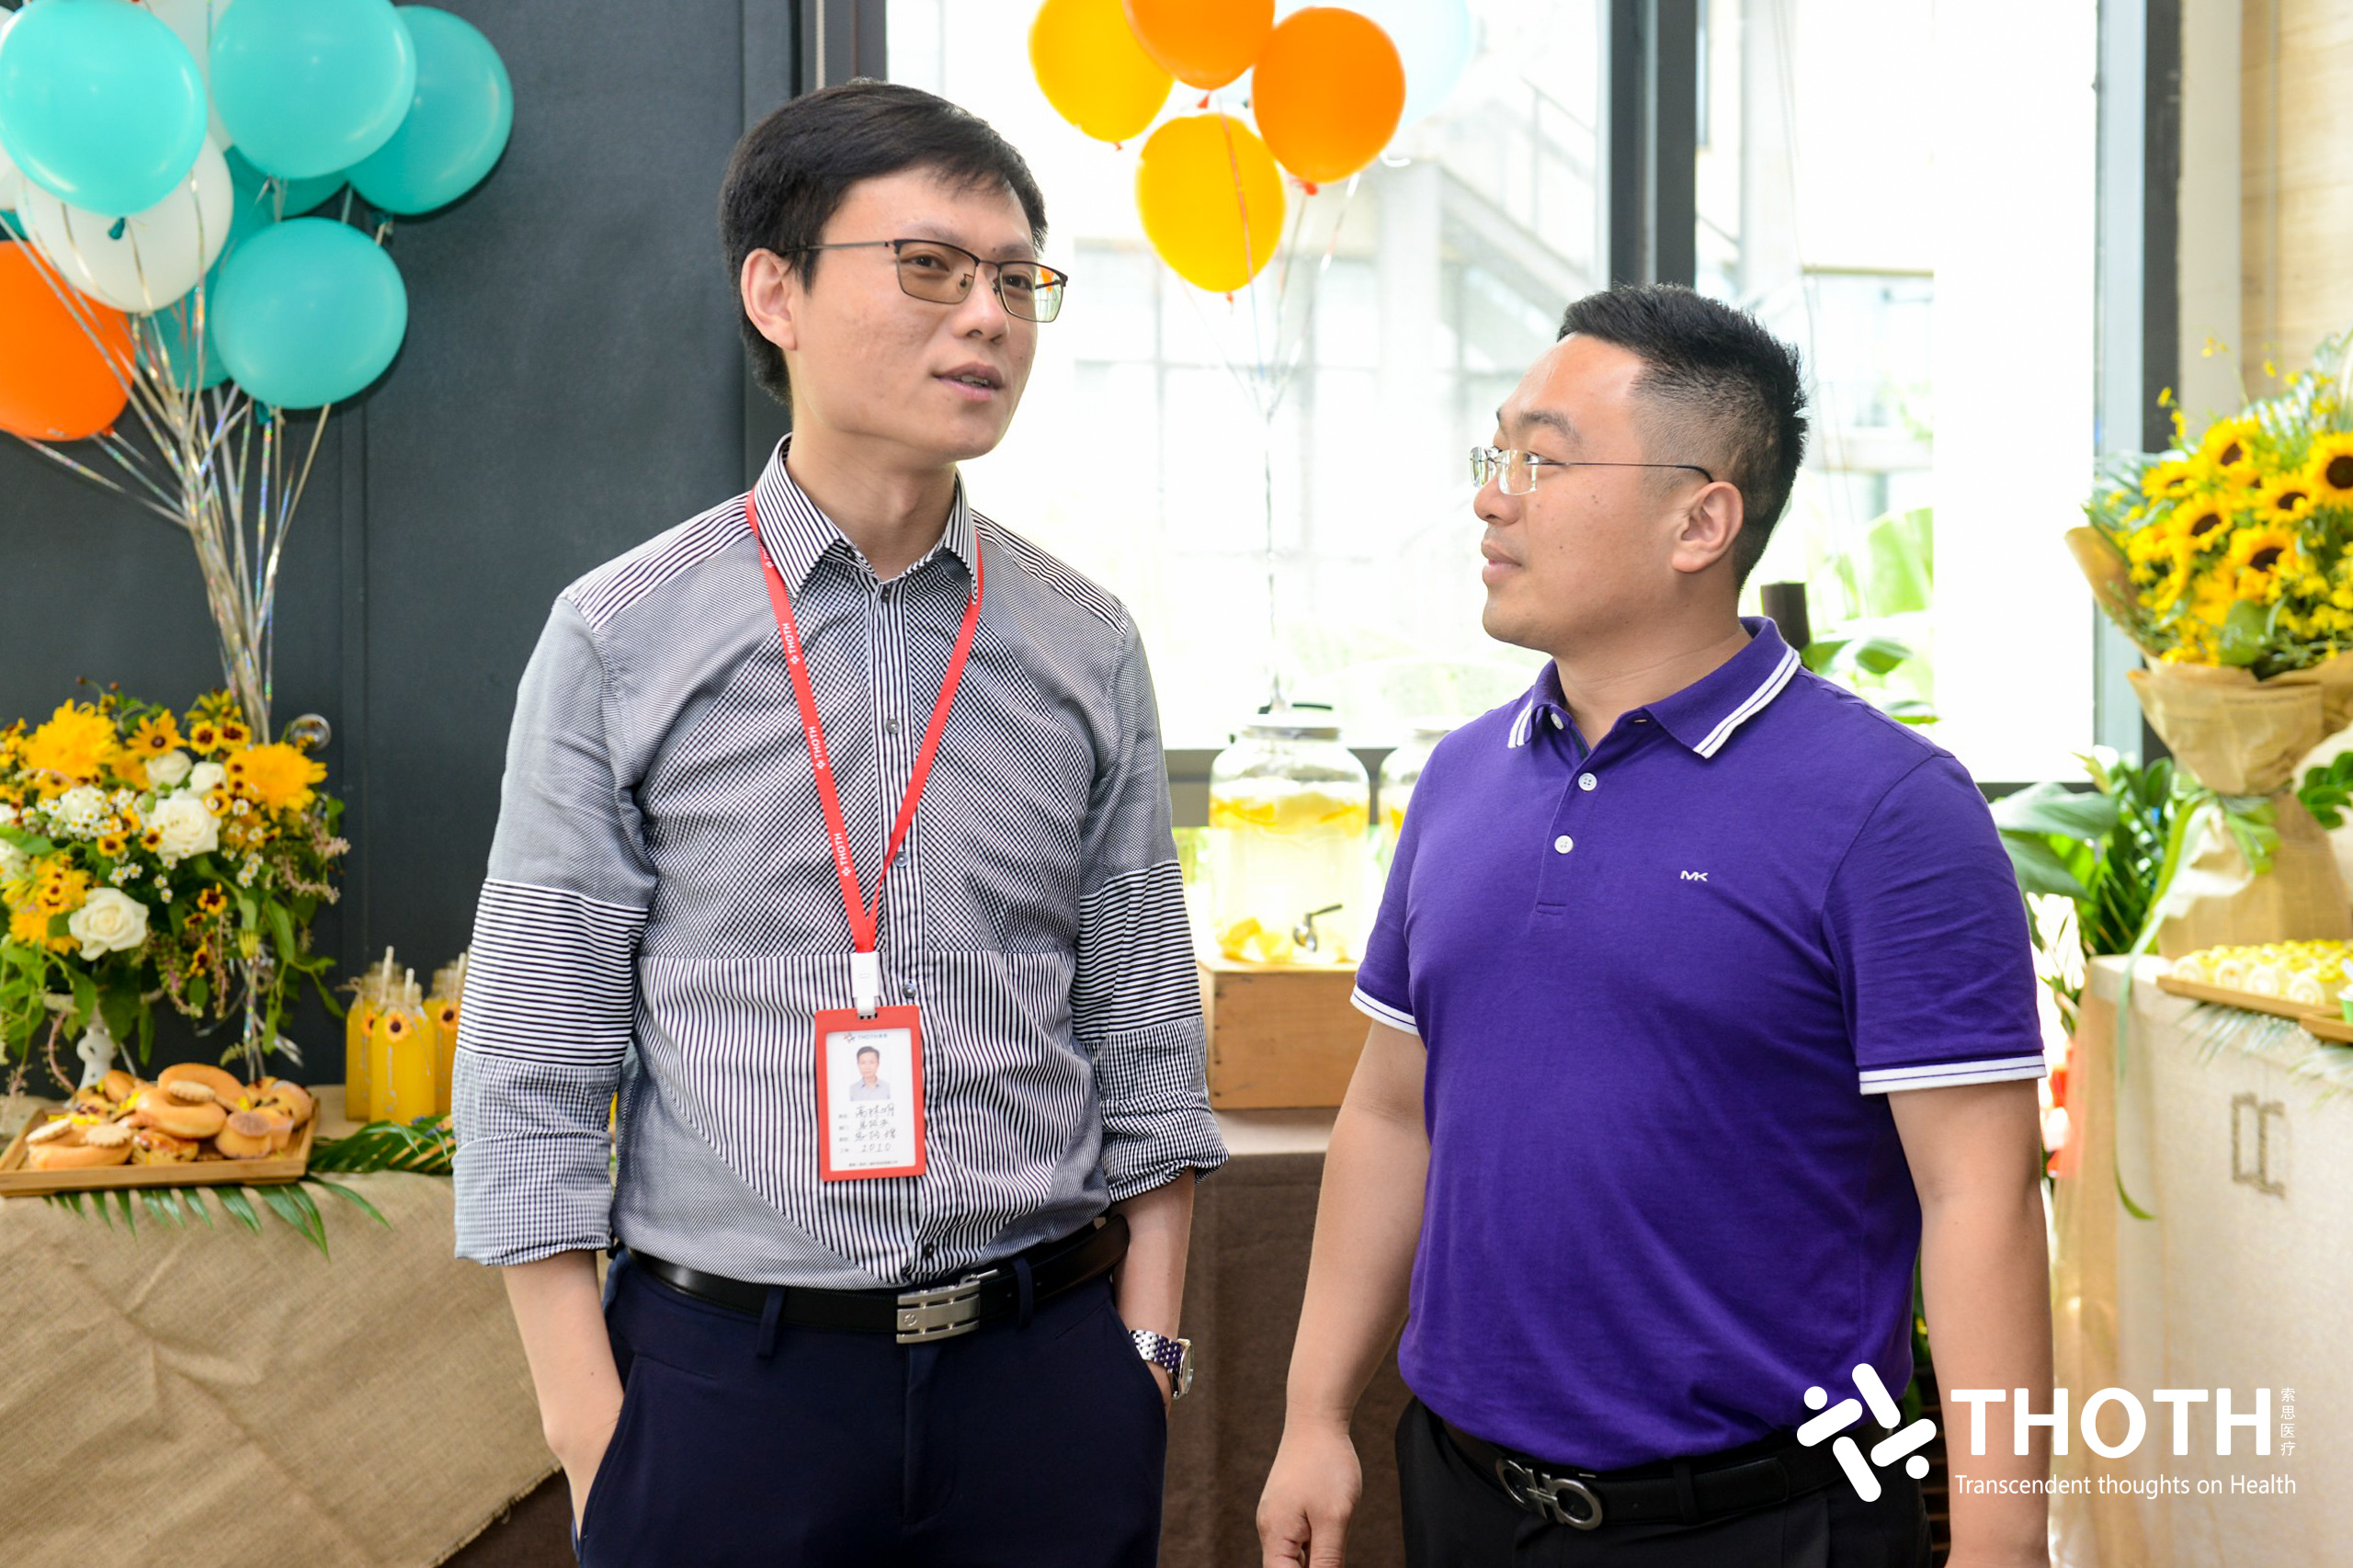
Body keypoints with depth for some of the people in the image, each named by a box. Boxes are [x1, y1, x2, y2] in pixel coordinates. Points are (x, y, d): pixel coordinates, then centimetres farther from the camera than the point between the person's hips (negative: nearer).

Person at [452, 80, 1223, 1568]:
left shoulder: (1088, 646, 4)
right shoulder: (621, 638, -4)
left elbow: (1147, 1039, 7)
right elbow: (530, 1065, -3)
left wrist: (1142, 1355, 3)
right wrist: (588, 1425, -6)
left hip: (1044, 1370, 2)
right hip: (726, 1372, -2)